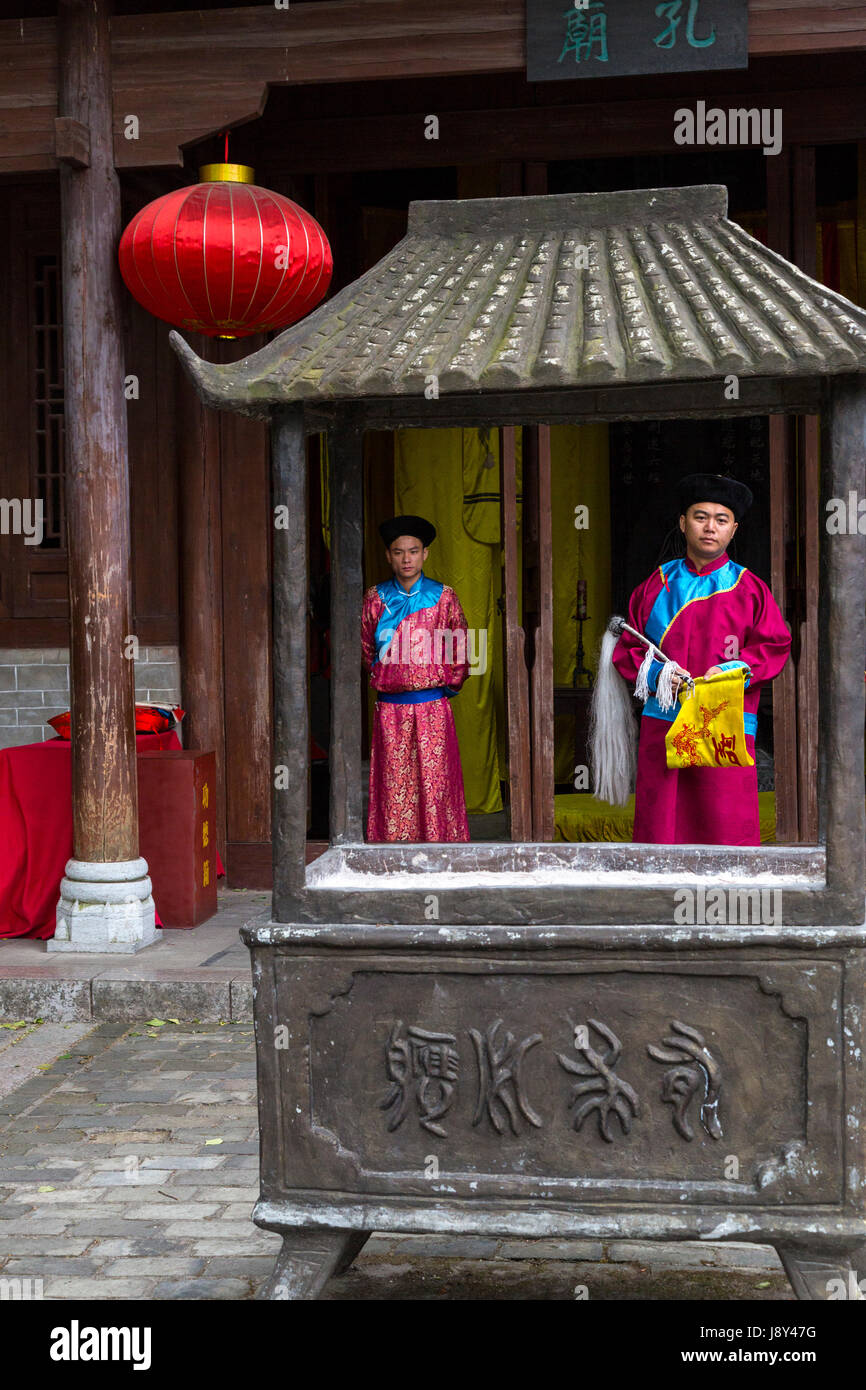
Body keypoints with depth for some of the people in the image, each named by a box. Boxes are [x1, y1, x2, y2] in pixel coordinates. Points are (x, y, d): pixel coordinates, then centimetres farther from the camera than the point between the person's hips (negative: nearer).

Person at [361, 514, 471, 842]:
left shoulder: (443, 597, 1)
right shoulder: (375, 598, 4)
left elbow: (460, 647, 9)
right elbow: (366, 649, 16)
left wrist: (449, 684, 10)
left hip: (432, 705, -1)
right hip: (389, 707, 1)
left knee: (434, 779, -1)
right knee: (393, 782, 1)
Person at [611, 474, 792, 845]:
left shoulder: (749, 588, 8)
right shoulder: (657, 585, 12)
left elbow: (773, 646, 4)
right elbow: (627, 648, 12)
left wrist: (733, 671, -12)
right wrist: (655, 673, -7)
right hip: (662, 721, 2)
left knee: (726, 822, -5)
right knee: (660, 819, -1)